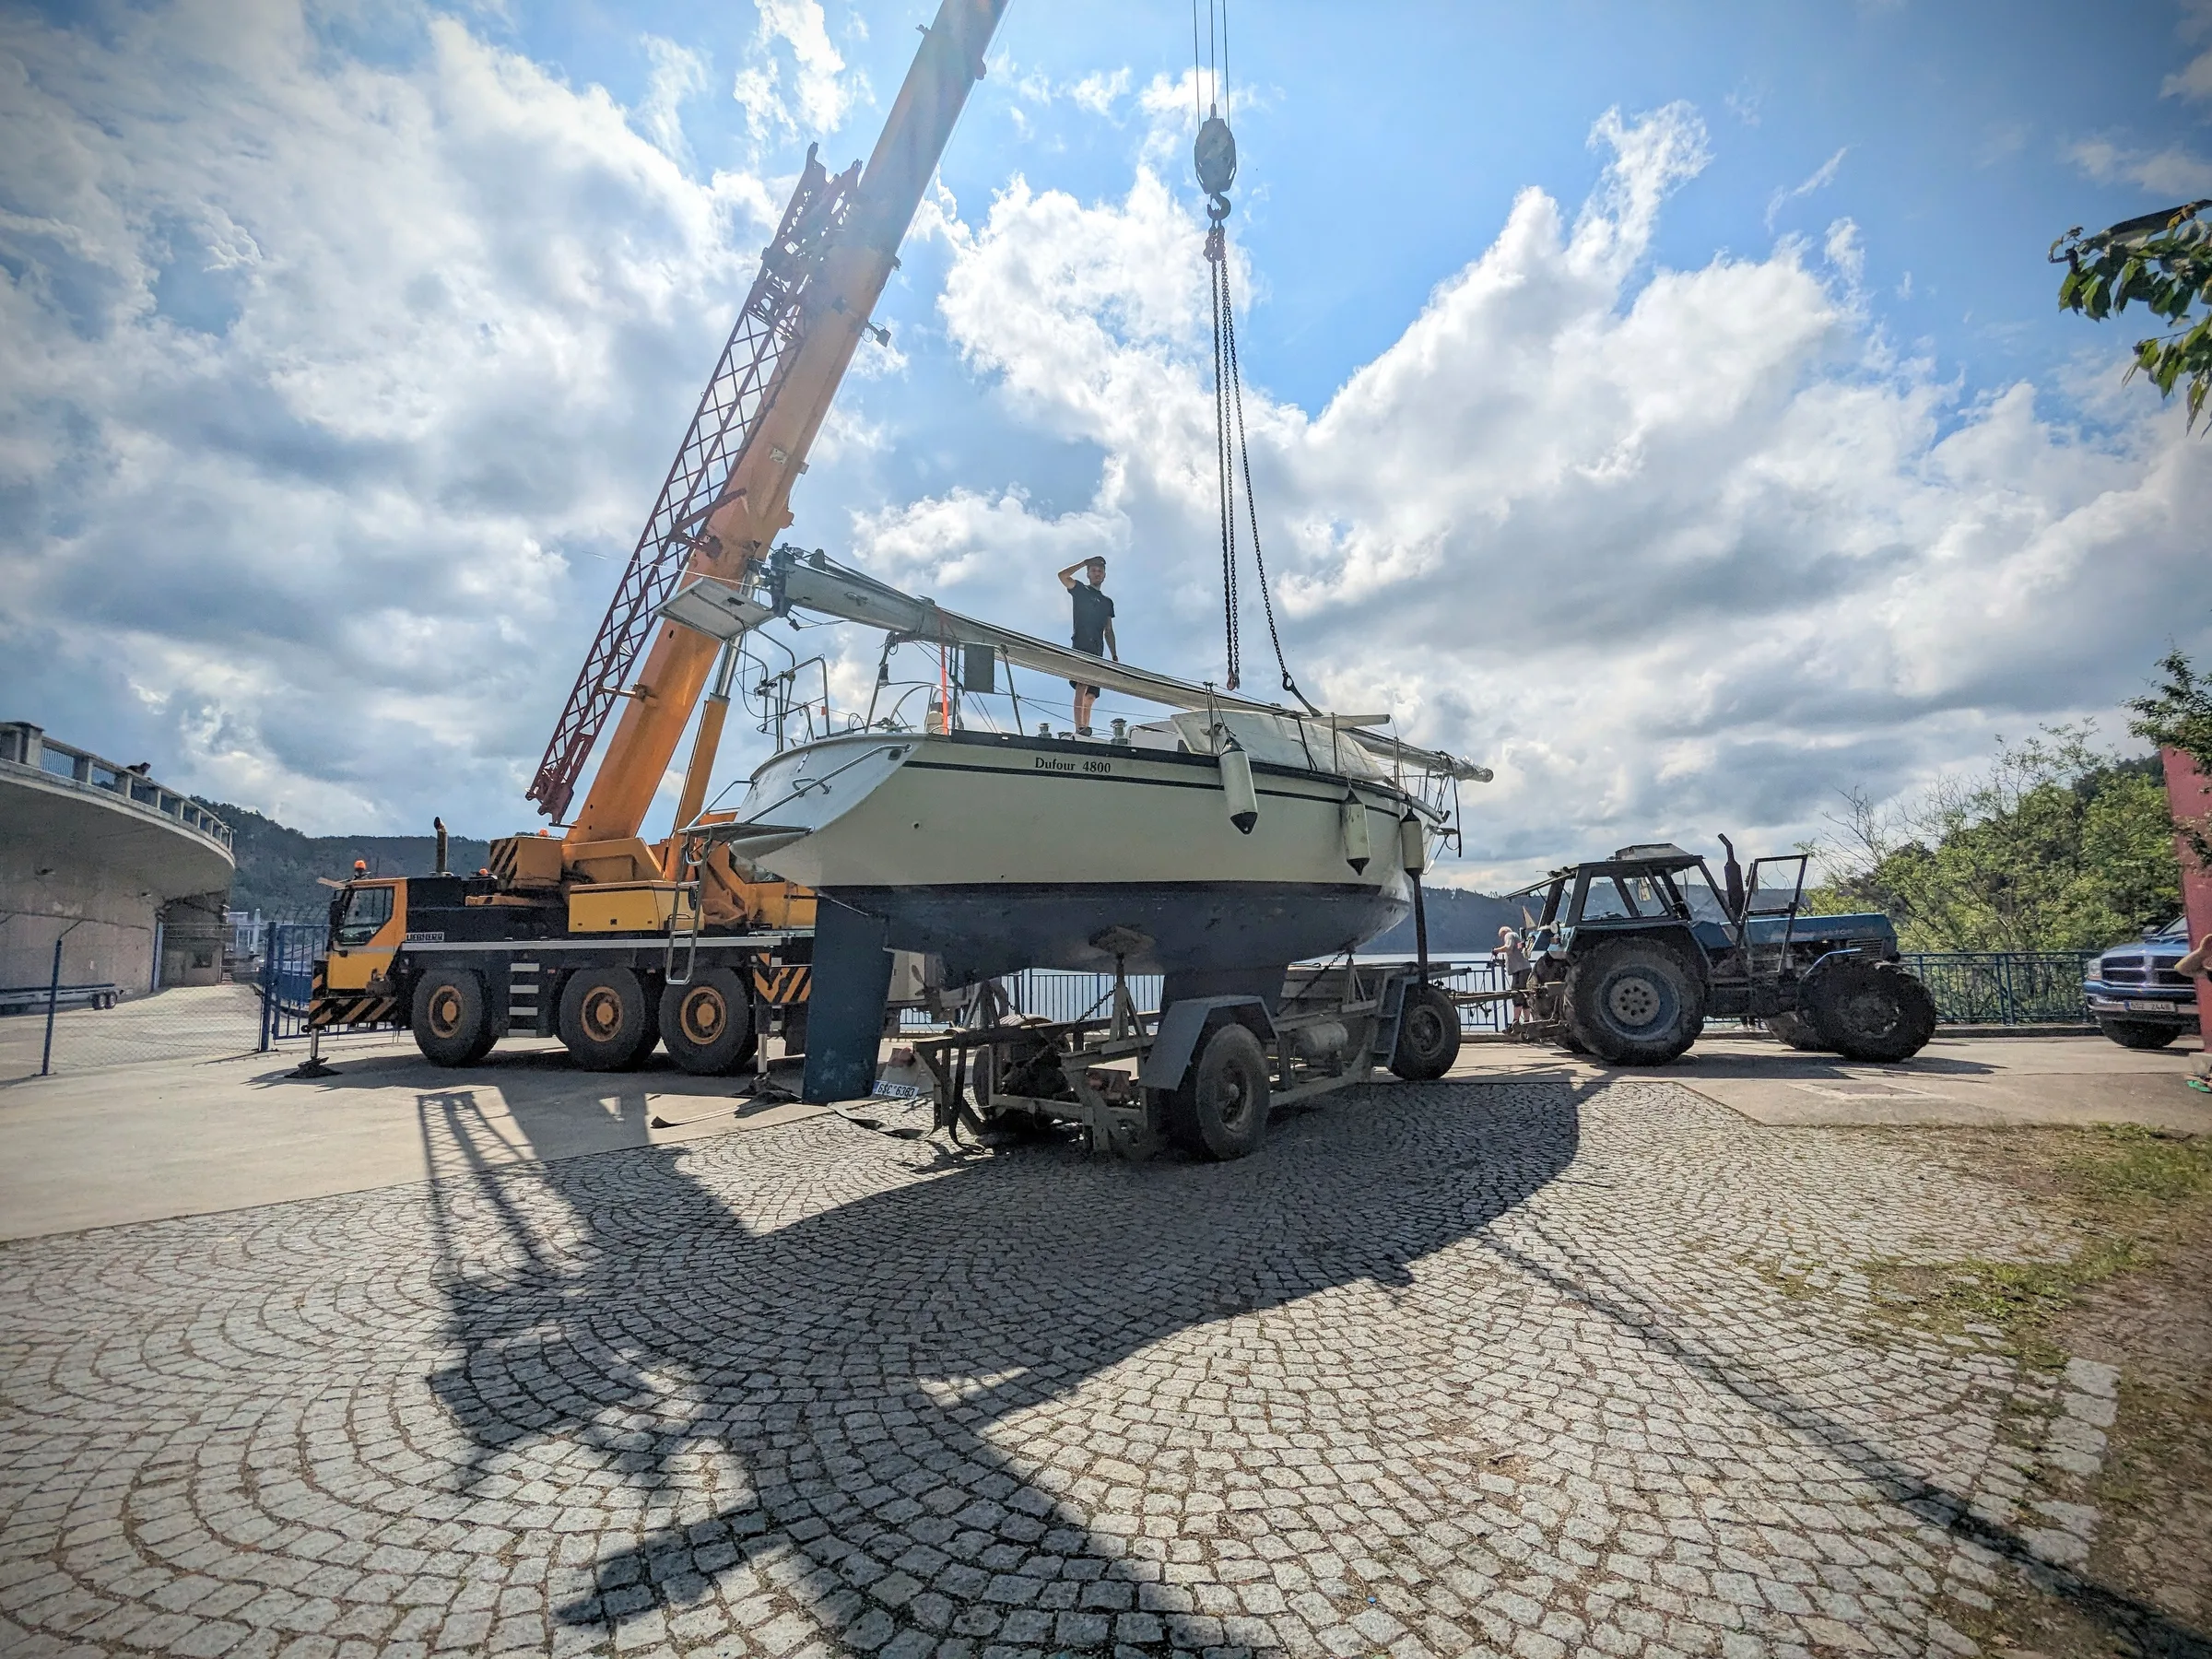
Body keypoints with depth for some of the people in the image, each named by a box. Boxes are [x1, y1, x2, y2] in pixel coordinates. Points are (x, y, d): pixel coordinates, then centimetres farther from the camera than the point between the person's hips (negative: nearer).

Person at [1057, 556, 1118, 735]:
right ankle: (1079, 728, -37)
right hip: (1081, 647, -6)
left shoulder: (1107, 602, 27)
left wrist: (1115, 656, 15)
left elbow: (1109, 632, 24)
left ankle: (1085, 730, -1)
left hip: (1097, 652, 6)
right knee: (1082, 685, -25)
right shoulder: (1081, 590, 13)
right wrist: (1085, 562, 2)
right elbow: (1062, 576, -5)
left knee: (1091, 695, 0)